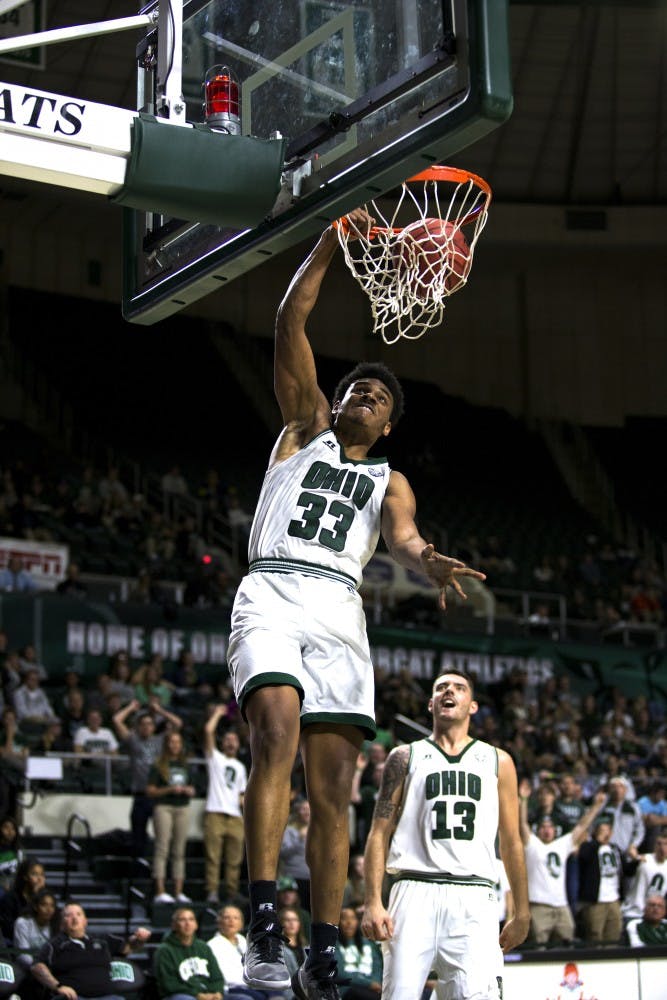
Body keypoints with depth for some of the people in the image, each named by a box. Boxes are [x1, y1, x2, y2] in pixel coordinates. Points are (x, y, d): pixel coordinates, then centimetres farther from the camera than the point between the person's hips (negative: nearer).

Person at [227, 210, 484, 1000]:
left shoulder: (390, 481, 24)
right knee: (277, 727, -28)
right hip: (272, 593, -3)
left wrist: (428, 561, -22)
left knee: (333, 789, -2)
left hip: (339, 610, 3)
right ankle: (263, 923, -32)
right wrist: (330, 241, 8)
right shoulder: (305, 428, 22)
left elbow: (402, 537, 1)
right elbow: (290, 321, 14)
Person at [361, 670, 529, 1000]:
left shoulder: (497, 762, 18)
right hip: (416, 892, 0)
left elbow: (511, 842, 18)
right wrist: (373, 903, -4)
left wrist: (522, 913, 14)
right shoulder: (406, 757, 14)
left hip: (474, 898, 1)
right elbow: (379, 833, 8)